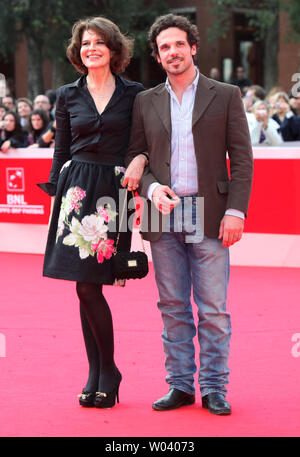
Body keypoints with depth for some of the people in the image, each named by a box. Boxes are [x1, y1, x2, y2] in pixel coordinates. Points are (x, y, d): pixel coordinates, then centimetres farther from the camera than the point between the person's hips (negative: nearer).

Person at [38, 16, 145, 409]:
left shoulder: (133, 94, 4)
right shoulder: (68, 96, 11)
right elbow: (61, 151, 14)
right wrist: (56, 193, 9)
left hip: (113, 194, -3)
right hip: (77, 190, 3)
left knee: (90, 286, -9)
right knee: (86, 289, 2)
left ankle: (105, 372, 5)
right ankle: (99, 374, 11)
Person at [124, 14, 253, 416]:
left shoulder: (225, 96, 4)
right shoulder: (146, 102, 11)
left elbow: (242, 159, 1)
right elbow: (134, 156, 12)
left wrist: (236, 210, -8)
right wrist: (151, 186, -8)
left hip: (209, 216, -2)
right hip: (163, 217, 3)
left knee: (213, 308, -2)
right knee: (173, 308, 7)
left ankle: (214, 389, 7)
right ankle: (180, 386, 15)